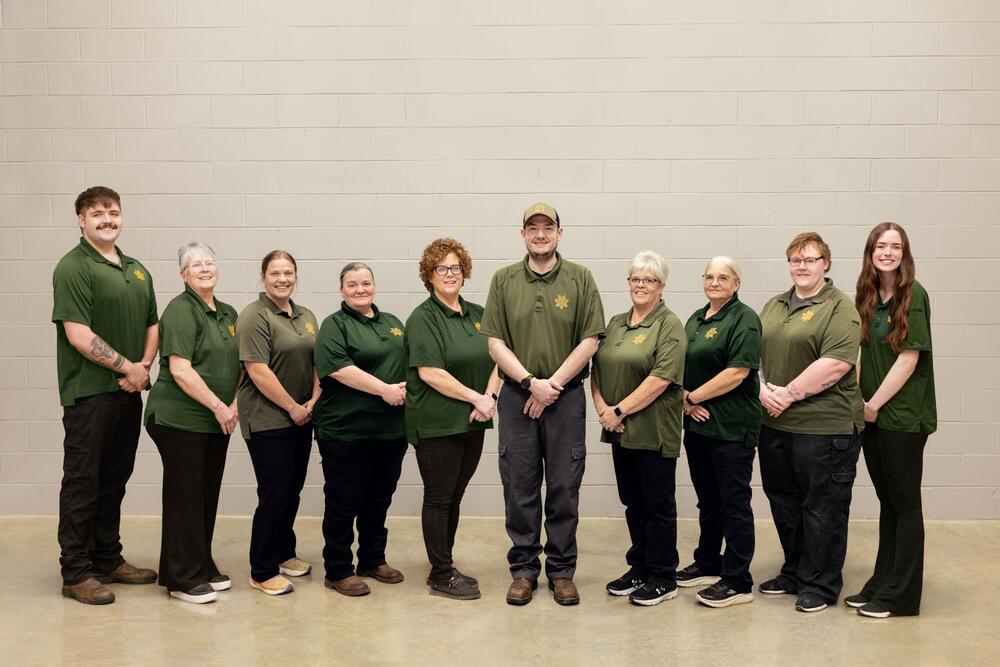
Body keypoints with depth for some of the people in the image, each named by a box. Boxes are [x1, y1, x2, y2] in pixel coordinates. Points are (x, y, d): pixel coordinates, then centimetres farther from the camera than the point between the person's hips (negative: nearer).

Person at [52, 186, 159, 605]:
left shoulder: (137, 270, 14)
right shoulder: (73, 267, -9)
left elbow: (151, 324, 17)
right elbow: (77, 333, -16)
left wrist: (144, 366, -1)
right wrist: (127, 366, -13)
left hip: (128, 392, 7)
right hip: (89, 393, -7)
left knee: (114, 480, 15)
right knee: (82, 482, 1)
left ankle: (108, 559, 26)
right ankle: (76, 573, 10)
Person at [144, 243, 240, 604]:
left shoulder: (227, 313, 13)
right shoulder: (180, 311, -11)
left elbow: (237, 365, 17)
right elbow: (180, 370, -19)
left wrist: (234, 405, 1)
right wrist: (218, 406, -17)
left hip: (216, 422, 7)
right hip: (180, 420, -7)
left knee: (208, 495, 14)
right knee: (185, 496, 0)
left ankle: (203, 568, 26)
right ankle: (182, 579, 10)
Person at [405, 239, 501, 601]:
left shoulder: (477, 314, 12)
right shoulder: (423, 318, -8)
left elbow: (495, 361, 10)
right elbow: (430, 373, -17)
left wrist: (490, 397, -7)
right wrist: (476, 397, -15)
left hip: (472, 422, 7)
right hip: (437, 424, -6)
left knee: (454, 498, 14)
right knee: (438, 499, 2)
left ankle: (443, 566, 26)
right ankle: (441, 576, 11)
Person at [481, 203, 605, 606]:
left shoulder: (579, 279, 2)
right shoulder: (504, 281, 5)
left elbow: (590, 340, -3)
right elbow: (495, 342, 0)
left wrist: (553, 383, -11)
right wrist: (530, 382, -12)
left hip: (566, 398, -1)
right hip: (516, 397, 1)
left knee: (564, 489, 6)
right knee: (519, 488, 6)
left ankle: (561, 570, 19)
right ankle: (523, 569, 20)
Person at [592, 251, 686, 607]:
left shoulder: (669, 326, -8)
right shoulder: (616, 324, 14)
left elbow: (661, 379, -17)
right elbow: (598, 369, 12)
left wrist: (620, 410, -16)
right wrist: (602, 408, -4)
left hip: (654, 433, -6)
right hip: (621, 431, 6)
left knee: (658, 505, 3)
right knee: (633, 503, 15)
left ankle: (662, 579, 14)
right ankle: (639, 568, 28)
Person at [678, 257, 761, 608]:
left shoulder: (744, 318, -9)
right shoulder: (696, 319, 16)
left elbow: (737, 371, -19)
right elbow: (683, 365, 17)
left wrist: (693, 397, -13)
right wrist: (686, 399, -3)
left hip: (731, 427, -8)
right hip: (697, 423, 8)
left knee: (734, 503, -1)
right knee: (707, 500, 18)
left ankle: (738, 583, 6)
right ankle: (708, 564, 31)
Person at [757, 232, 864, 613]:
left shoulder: (840, 308, -6)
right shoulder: (774, 306, 15)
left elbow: (834, 365, -17)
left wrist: (788, 394, -16)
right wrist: (763, 390, -5)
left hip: (824, 427, -7)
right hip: (774, 424, 7)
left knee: (823, 507, 3)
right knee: (784, 503, 15)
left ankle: (820, 586, 15)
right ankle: (794, 574, 30)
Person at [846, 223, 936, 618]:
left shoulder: (913, 295, -10)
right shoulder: (866, 297, 9)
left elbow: (909, 358, -14)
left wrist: (875, 404, -11)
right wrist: (862, 401, 2)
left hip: (903, 415, -6)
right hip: (871, 414, 6)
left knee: (905, 503, 3)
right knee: (887, 501, 14)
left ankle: (902, 596, 12)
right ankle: (882, 584, 23)